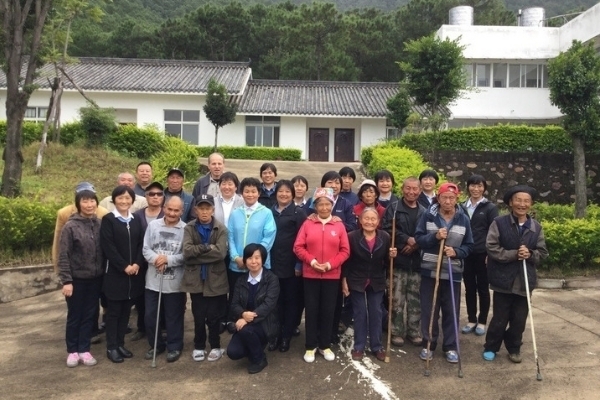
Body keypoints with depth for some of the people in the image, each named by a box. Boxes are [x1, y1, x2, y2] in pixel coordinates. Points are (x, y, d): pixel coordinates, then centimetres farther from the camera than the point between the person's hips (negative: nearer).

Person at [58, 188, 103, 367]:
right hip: (77, 279, -3)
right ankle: (72, 351, 24)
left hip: (95, 278, 3)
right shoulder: (70, 226, -10)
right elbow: (63, 256, -10)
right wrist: (66, 280, -14)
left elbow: (104, 251, 5)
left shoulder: (100, 224, 0)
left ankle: (84, 350, 23)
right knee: (74, 316, 10)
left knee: (89, 315, 11)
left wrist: (103, 273, 2)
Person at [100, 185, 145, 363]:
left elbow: (141, 244, 6)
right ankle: (111, 347, 12)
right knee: (114, 311, 3)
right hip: (115, 273, -5)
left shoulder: (136, 220, 10)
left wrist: (137, 264, -10)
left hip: (134, 272, 5)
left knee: (126, 310, 11)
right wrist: (124, 266, -16)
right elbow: (108, 247, -12)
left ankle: (120, 344, 21)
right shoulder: (108, 220, -5)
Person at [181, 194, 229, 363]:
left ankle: (215, 346, 26)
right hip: (195, 278, 1)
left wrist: (197, 252, -15)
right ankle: (199, 346, 28)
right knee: (198, 315, 9)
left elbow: (221, 253, -18)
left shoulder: (221, 228, -4)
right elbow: (186, 251, -14)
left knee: (214, 315, 7)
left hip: (215, 279, -1)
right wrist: (207, 248, -18)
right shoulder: (189, 228, 1)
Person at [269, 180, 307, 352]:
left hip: (290, 264, -3)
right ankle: (275, 335, 20)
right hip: (272, 263, 3)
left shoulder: (298, 213, -2)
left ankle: (286, 336, 19)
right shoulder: (270, 212, 9)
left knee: (290, 300, 8)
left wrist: (299, 264, -11)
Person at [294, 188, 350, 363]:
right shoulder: (308, 223, 0)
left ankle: (325, 345, 24)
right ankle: (311, 346, 20)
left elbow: (345, 251, 0)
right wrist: (312, 261, -14)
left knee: (328, 310, 9)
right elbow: (298, 247, -2)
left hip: (332, 275, 1)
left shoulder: (339, 225, 1)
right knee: (311, 310, 6)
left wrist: (331, 264, -12)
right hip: (310, 275, 0)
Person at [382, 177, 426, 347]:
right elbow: (388, 230, -10)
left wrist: (416, 244, -10)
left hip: (417, 261, 3)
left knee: (416, 300, 10)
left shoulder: (424, 212, 12)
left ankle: (414, 332, 23)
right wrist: (407, 239, -16)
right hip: (398, 260, -3)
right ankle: (397, 332, 13)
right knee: (397, 300, 1)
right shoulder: (393, 209, 2)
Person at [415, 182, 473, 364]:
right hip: (430, 271, -1)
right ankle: (428, 344, 21)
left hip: (453, 272, 1)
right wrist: (435, 236, -22)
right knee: (428, 310, 7)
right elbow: (418, 239, -5)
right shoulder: (428, 215, -3)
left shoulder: (463, 219, 1)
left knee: (451, 311, 8)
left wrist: (456, 251, -15)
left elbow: (469, 246, 5)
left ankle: (450, 347, 21)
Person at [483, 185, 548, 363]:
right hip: (503, 279, -3)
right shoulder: (499, 223, -7)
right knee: (500, 318, 6)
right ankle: (490, 347, 25)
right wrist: (513, 254, -19)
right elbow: (491, 248, -13)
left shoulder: (536, 227, 5)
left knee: (519, 319, 11)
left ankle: (514, 348, 32)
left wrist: (530, 254, -13)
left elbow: (543, 252, 7)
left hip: (525, 280, 3)